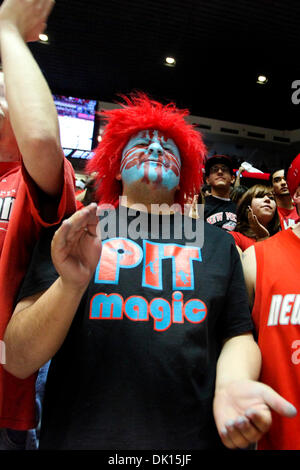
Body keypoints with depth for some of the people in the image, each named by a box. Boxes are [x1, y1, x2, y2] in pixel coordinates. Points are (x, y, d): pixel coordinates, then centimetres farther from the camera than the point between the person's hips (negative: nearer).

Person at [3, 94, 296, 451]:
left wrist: (232, 382, -17)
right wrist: (71, 284, -24)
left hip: (194, 437, 2)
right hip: (78, 436, -1)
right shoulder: (73, 233, -4)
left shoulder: (219, 243, 2)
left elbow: (238, 336, 4)